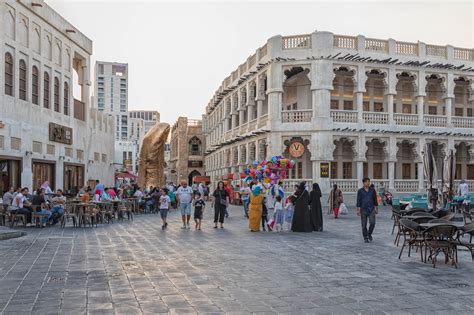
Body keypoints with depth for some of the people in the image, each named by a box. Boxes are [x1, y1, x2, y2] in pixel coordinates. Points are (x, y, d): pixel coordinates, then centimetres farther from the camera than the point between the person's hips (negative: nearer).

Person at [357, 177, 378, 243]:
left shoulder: (372, 190, 6)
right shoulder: (360, 191, 0)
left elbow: (375, 200, 12)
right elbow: (358, 201, -1)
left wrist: (376, 209, 10)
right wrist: (358, 210, -7)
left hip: (371, 209, 1)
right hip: (363, 209, -1)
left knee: (372, 222, -10)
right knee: (364, 225, 2)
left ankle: (369, 234, 15)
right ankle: (365, 238, 14)